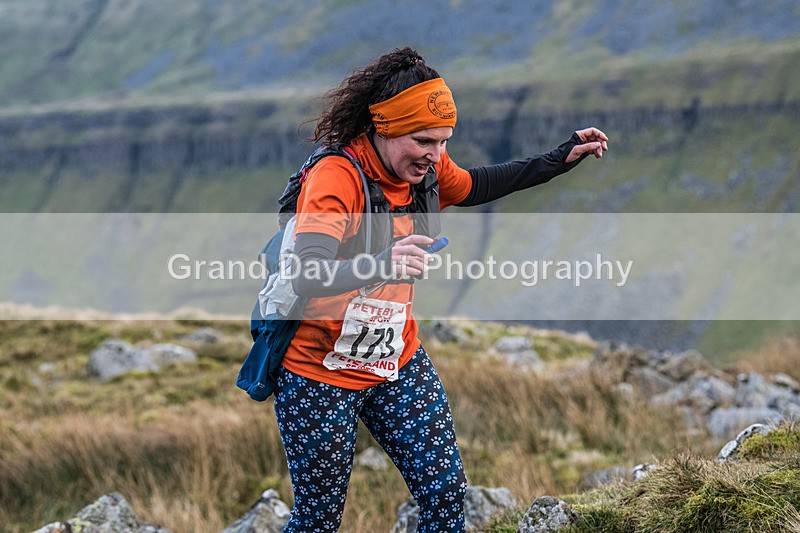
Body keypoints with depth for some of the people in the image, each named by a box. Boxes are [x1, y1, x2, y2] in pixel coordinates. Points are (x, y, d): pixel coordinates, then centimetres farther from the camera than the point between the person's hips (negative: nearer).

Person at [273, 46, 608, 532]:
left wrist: (561, 159, 15)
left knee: (447, 492, 0)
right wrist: (381, 265, -57)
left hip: (399, 363, 7)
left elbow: (473, 187, 22)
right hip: (320, 373, -6)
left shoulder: (427, 168, -2)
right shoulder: (336, 176, -25)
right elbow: (306, 276, -38)